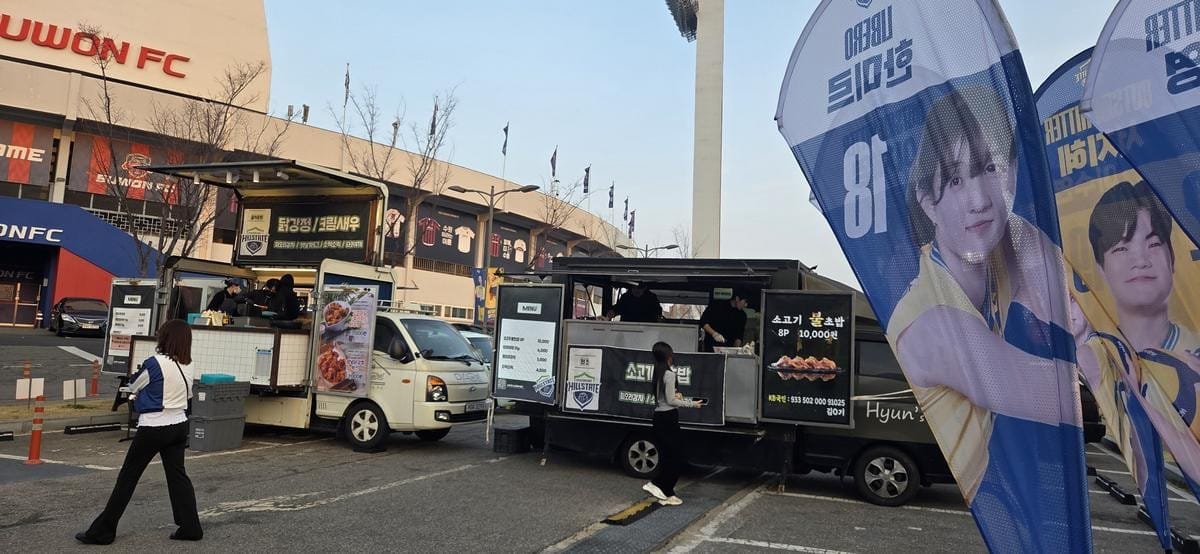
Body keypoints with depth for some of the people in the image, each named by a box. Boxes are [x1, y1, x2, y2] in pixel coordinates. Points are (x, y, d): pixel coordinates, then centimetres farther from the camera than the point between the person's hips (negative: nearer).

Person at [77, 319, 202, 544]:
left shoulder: (155, 362, -15)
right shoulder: (187, 366, 2)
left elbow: (133, 388, 1)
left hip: (153, 428, -6)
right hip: (179, 426, 6)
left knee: (127, 477, 5)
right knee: (177, 474, 11)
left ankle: (102, 531, 14)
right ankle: (190, 527, 10)